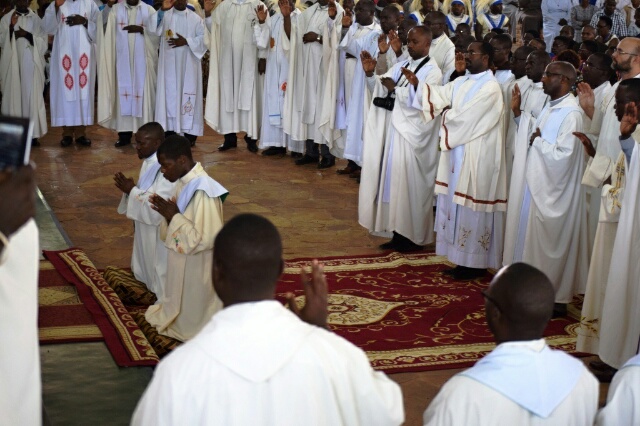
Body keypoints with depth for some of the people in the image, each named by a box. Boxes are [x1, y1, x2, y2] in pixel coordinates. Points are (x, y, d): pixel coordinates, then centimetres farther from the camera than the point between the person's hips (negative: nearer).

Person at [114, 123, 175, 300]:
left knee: (160, 281, 4)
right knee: (150, 277, 23)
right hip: (147, 235, 10)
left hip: (159, 238, -10)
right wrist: (130, 188, -4)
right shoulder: (149, 162, 5)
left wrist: (132, 191, -22)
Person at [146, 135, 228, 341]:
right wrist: (169, 213, -8)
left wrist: (174, 216, -23)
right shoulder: (184, 181, 0)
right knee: (184, 308, 25)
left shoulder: (203, 191, -29)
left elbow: (205, 239, -30)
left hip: (197, 269, -9)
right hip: (182, 265, 9)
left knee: (194, 318, 10)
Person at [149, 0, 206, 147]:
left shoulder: (195, 18, 7)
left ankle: (189, 133, 3)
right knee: (169, 94, -1)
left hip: (188, 65, 0)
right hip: (169, 64, 0)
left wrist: (186, 42, -12)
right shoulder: (165, 15, 4)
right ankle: (169, 131, 2)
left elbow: (204, 38, 2)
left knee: (188, 93, 0)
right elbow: (153, 29, -13)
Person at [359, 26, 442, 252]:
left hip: (413, 136, -7)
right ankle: (399, 233, 16)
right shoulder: (401, 66, 14)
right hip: (394, 131, 7)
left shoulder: (432, 71, -7)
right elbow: (379, 90, 11)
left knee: (409, 184, -4)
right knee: (392, 181, 8)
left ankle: (414, 237, 6)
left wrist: (395, 88, -23)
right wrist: (370, 74, -7)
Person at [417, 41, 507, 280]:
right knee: (457, 205, 12)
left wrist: (447, 115, -1)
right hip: (457, 153, 9)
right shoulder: (461, 82, 11)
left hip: (477, 158, -8)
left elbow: (463, 118, -19)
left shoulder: (490, 88, -15)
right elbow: (438, 96, 1)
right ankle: (461, 258, 21)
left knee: (472, 208, -2)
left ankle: (476, 264, 8)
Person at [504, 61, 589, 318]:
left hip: (552, 191, -9)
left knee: (547, 244, 0)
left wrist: (538, 140, -13)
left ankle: (555, 298, 11)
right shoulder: (551, 107, 10)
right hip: (536, 185, 9)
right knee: (531, 239, 15)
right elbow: (534, 137, 15)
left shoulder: (571, 114, -19)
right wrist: (518, 114, 9)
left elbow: (563, 155, -25)